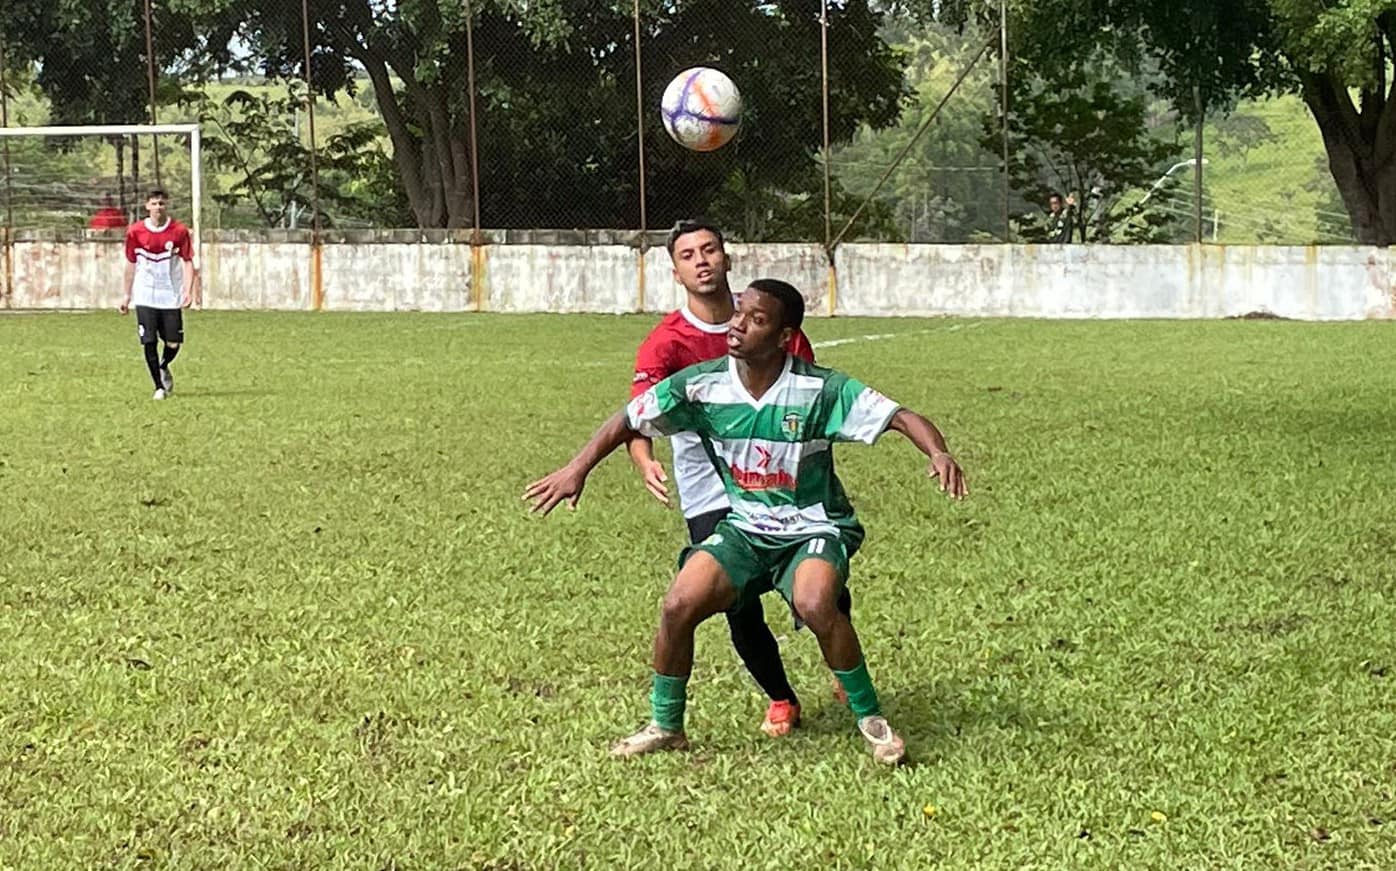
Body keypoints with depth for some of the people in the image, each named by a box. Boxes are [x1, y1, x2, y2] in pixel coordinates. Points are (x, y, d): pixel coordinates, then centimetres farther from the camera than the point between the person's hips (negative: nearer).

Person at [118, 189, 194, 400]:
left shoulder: (179, 231, -3)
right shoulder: (135, 231, 0)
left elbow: (188, 262, 0)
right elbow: (131, 264, 9)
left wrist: (188, 291, -13)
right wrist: (127, 295, 11)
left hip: (171, 297, 0)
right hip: (145, 297, 0)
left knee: (173, 343, 1)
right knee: (149, 342, -6)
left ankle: (163, 368, 34)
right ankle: (159, 386, 7)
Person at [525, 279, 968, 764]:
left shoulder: (820, 390, -20)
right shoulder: (702, 385, -11)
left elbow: (900, 417, -22)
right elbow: (630, 420, 0)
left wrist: (938, 453, -41)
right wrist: (578, 468, -10)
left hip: (813, 527, -4)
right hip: (744, 527, 4)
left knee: (815, 604, -32)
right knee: (678, 606, -15)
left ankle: (871, 720, -10)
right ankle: (665, 727, 8)